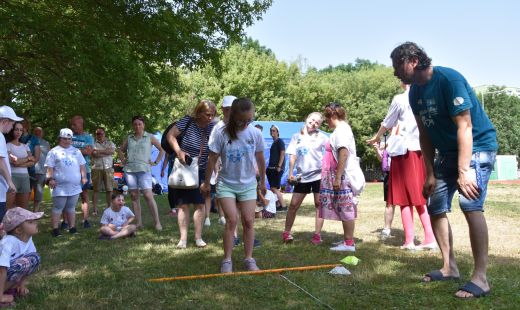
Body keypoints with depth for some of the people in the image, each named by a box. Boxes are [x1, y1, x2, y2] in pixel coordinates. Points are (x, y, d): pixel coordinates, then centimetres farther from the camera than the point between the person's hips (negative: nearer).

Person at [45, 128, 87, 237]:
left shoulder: (76, 151, 15)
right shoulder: (54, 151, 1)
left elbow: (82, 165, 16)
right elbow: (50, 167, -4)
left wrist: (84, 177, 6)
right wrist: (50, 179, -14)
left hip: (75, 186, 4)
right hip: (60, 186, -4)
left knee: (71, 207, 12)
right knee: (58, 208, -2)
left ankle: (72, 227, 17)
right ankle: (55, 229, 1)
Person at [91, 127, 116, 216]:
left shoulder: (110, 143, 14)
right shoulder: (93, 143, 8)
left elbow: (112, 150, -7)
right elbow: (94, 154, -10)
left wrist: (99, 151, -10)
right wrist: (107, 152, -8)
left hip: (108, 169, 1)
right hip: (97, 169, -1)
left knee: (109, 189, 2)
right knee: (96, 189, 0)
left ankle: (109, 208, 12)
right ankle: (95, 210, 4)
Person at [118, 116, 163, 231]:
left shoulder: (150, 137, 5)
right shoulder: (129, 138, 13)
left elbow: (162, 149, 7)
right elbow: (121, 150, 27)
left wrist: (156, 162, 2)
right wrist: (123, 160, 12)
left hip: (144, 170, -4)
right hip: (130, 170, 4)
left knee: (148, 195, -12)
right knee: (134, 196, 5)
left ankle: (157, 222, -6)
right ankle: (138, 222, 12)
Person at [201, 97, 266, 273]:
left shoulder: (255, 133, -8)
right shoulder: (222, 134, -15)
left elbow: (260, 159, 5)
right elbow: (212, 160, -5)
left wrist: (263, 182, 14)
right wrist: (206, 183, 3)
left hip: (248, 184, 2)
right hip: (226, 184, -2)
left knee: (249, 221, 2)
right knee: (231, 220, -8)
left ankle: (249, 259, 12)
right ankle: (227, 260, 2)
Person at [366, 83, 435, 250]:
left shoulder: (399, 99, -5)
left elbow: (387, 123, 6)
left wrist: (376, 138, 23)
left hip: (404, 150, -4)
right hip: (421, 150, 4)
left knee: (405, 196, 2)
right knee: (419, 195, 11)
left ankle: (409, 241, 3)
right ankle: (429, 238, 8)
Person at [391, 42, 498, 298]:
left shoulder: (449, 79, -22)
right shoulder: (415, 92, 1)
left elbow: (464, 126, -26)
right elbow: (425, 134, 4)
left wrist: (463, 171, -30)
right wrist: (430, 172, 0)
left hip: (477, 147, -8)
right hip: (447, 152, 8)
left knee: (470, 204, -25)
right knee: (435, 207, 9)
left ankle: (480, 278, -19)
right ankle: (449, 267, 22)